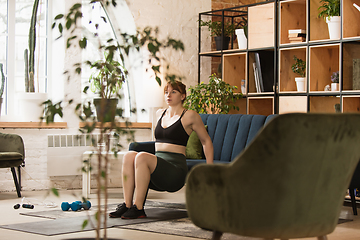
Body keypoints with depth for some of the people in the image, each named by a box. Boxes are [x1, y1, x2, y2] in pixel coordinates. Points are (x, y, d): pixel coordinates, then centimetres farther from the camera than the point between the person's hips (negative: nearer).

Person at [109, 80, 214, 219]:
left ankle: (138, 208, -30)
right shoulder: (160, 114, 20)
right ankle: (127, 205, -27)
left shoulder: (190, 116, 2)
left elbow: (206, 141, 10)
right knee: (129, 155, -24)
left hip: (176, 169, -6)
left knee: (142, 157, -32)